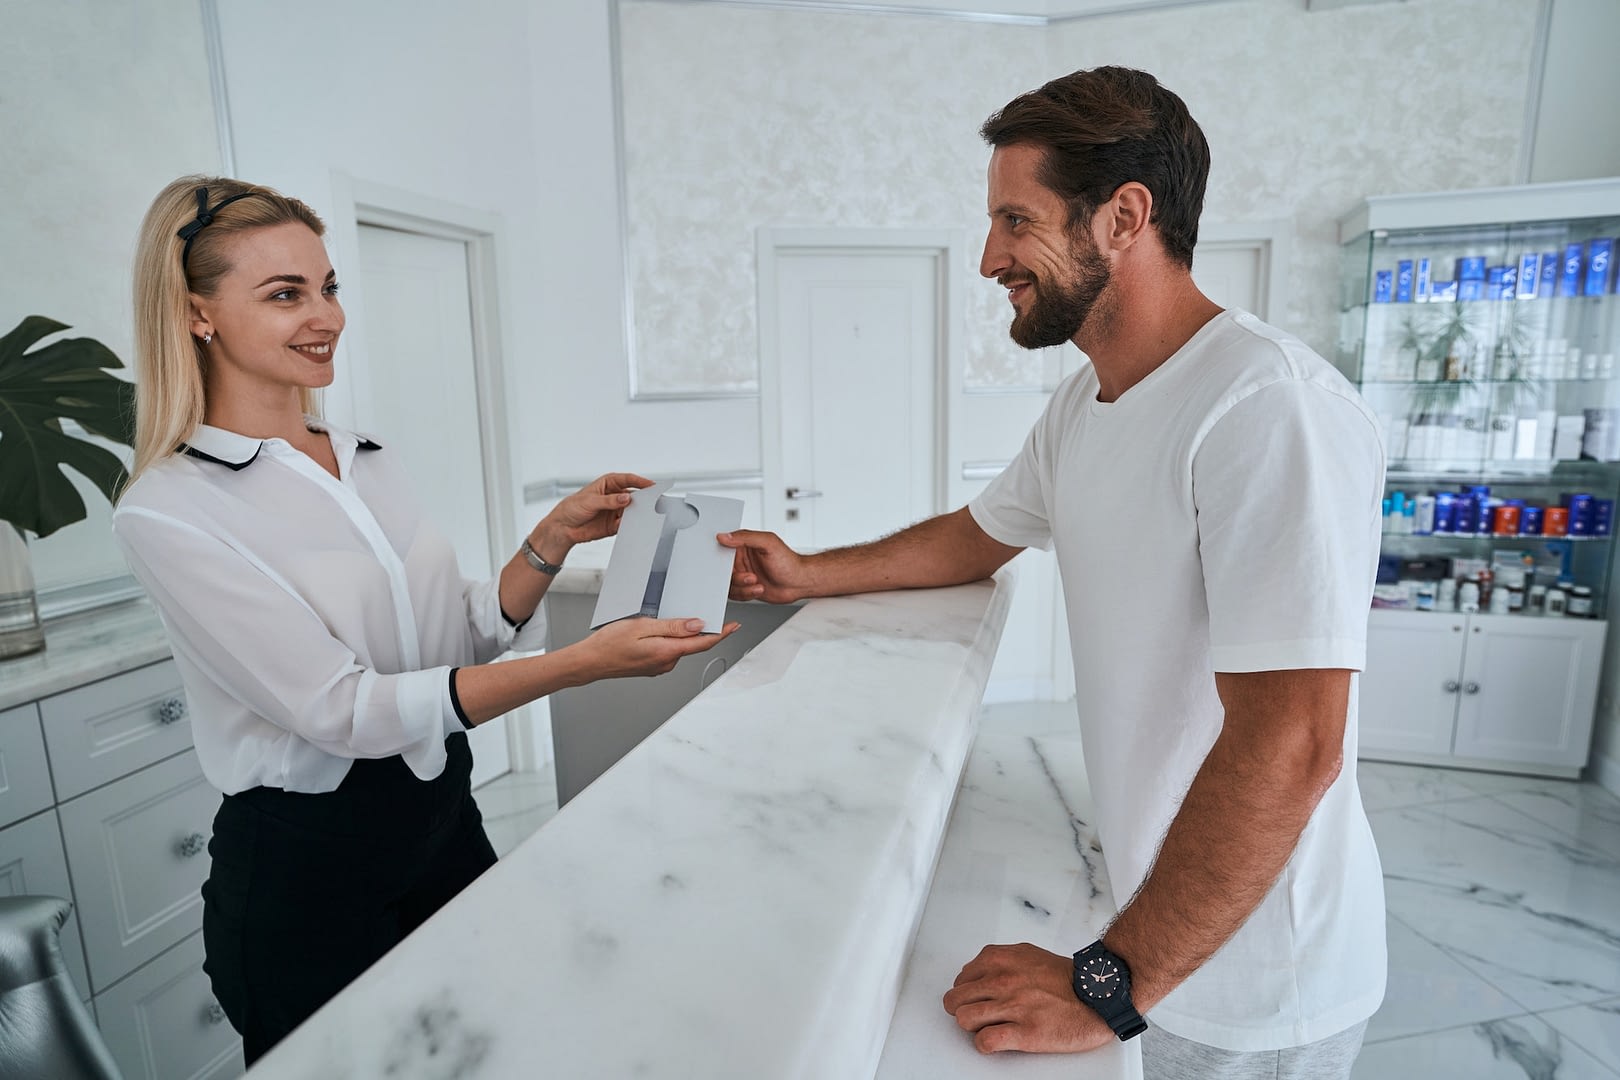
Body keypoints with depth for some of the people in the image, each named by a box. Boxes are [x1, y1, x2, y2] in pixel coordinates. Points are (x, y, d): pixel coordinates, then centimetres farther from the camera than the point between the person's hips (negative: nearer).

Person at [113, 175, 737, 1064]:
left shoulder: (368, 462, 3)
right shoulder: (166, 512, -16)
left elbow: (465, 635, 3)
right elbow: (341, 709, -24)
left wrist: (553, 540, -13)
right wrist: (585, 663, -33)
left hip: (446, 822, 6)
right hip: (305, 876, -5)